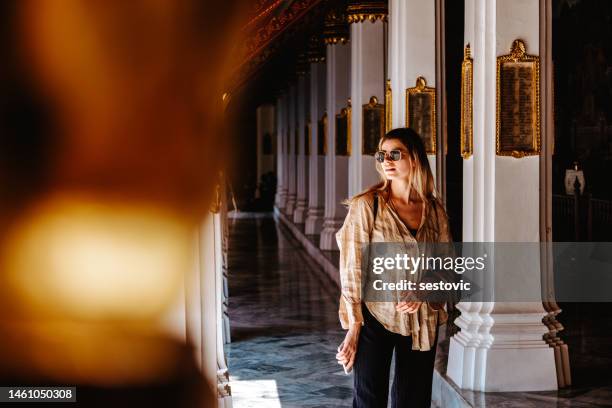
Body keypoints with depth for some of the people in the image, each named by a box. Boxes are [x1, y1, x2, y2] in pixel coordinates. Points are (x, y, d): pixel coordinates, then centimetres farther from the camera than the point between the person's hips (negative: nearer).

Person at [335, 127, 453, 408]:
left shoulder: (434, 209, 3)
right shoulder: (366, 205, -7)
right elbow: (352, 267, -9)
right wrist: (353, 327, -12)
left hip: (422, 321, 3)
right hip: (375, 317, -3)